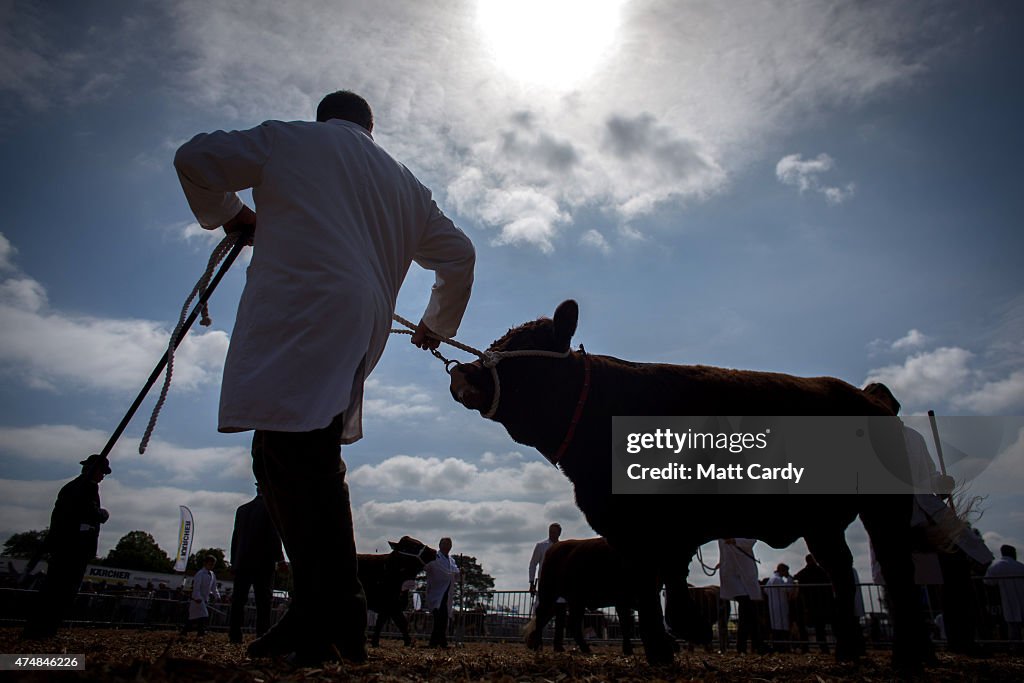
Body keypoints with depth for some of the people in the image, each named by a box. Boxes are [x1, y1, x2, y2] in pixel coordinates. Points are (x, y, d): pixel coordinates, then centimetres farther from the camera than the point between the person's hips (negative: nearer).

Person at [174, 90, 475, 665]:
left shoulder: (293, 140, 17)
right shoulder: (403, 182, 28)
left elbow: (196, 157, 17)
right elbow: (459, 254, 27)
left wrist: (226, 211, 35)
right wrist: (437, 325, 40)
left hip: (297, 313, -6)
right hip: (360, 328, 6)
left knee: (303, 464, -13)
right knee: (298, 461, 9)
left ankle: (339, 624, -17)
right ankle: (314, 615, 5)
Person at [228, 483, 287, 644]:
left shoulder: (242, 509, 12)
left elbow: (235, 537, 13)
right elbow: (274, 536, -11)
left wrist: (234, 561, 17)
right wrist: (280, 559, -7)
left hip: (242, 562, 5)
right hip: (263, 563, -5)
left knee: (238, 599, 7)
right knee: (263, 601, -3)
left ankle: (234, 635, 6)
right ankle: (263, 635, -6)